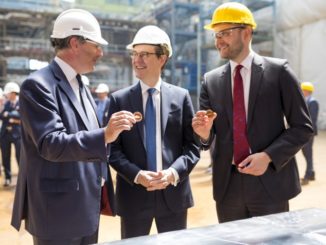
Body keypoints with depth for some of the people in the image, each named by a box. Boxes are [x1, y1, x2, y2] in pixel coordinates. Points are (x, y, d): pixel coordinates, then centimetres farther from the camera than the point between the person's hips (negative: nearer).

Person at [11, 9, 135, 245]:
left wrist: (102, 194, 15)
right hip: (58, 211, -8)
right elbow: (51, 144, -24)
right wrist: (105, 135, -34)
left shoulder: (81, 87, 13)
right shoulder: (38, 84, -14)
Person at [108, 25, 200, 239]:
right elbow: (113, 148, -1)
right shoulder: (119, 99, 1)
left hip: (173, 193, 1)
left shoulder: (181, 96, 3)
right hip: (133, 194, 0)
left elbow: (192, 145, 1)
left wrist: (173, 173, -15)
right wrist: (137, 175, -15)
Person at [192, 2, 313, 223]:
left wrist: (268, 156, -15)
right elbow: (208, 132, 6)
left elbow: (303, 127, -3)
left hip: (269, 183, -3)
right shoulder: (211, 80, 5)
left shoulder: (278, 70, -3)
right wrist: (204, 132, -17)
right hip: (227, 185, 3)